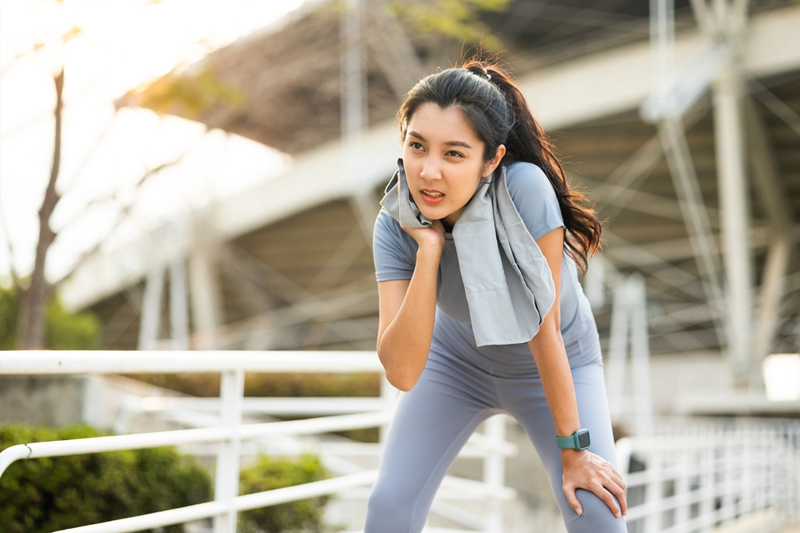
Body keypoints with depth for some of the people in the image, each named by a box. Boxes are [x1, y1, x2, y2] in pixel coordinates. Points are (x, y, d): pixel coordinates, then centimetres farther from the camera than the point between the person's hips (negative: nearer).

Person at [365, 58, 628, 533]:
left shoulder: (526, 189, -35)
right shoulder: (395, 226, -25)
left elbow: (544, 329, -27)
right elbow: (402, 372, -34)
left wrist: (573, 449, -20)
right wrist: (428, 250, -39)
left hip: (557, 364, -2)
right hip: (459, 358, 2)